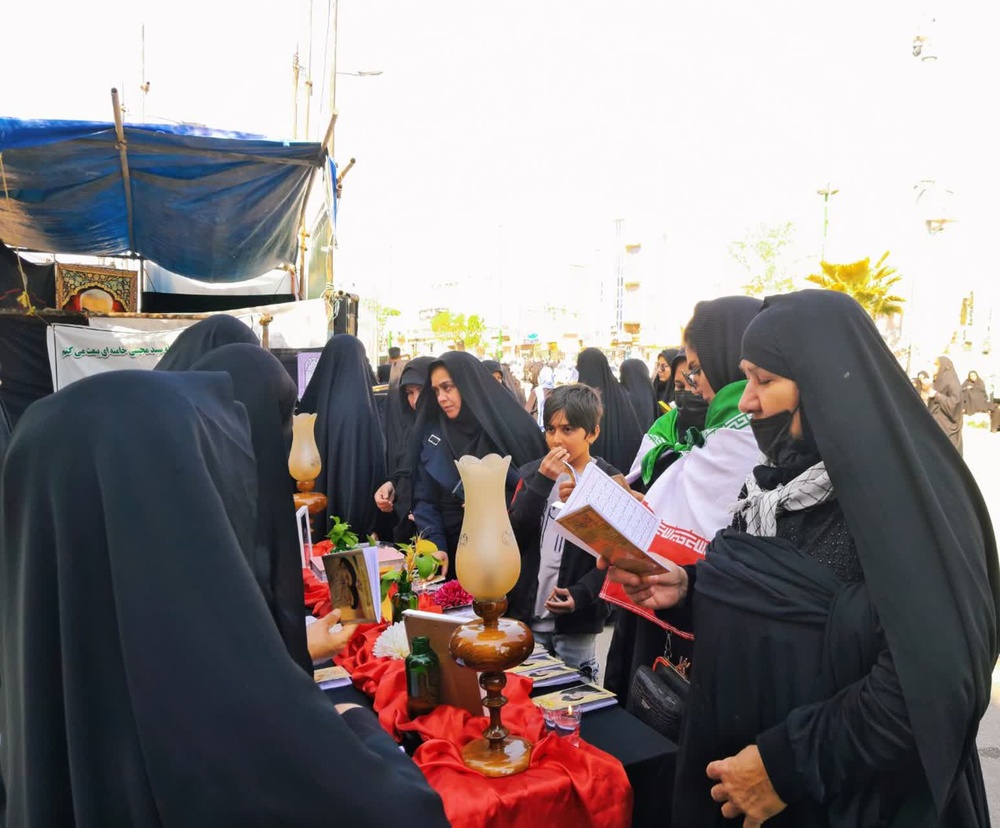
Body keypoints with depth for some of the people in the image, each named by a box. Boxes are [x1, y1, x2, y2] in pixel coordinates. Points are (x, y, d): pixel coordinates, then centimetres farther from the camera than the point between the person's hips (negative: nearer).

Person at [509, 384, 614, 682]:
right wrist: (541, 482, -14)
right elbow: (511, 537, -6)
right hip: (526, 613, 3)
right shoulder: (531, 473, 6)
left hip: (576, 618, -3)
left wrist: (580, 595, -21)